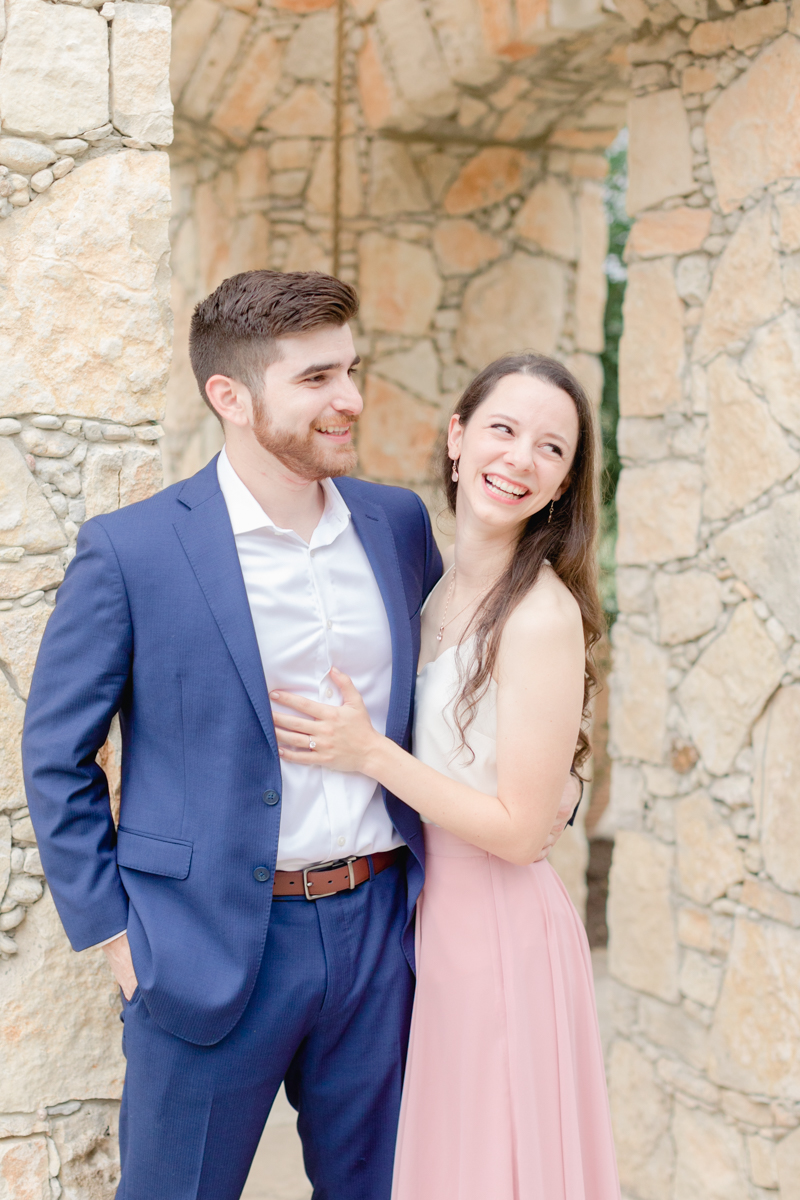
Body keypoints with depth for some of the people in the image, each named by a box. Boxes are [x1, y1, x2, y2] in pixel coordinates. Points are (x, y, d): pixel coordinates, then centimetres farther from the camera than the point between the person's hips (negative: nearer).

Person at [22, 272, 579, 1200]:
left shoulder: (397, 523, 4)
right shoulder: (130, 550, -11)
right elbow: (55, 755, -4)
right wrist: (113, 934, -5)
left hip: (376, 928, 5)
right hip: (210, 950, -4)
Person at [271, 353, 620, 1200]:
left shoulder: (544, 615, -20)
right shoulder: (441, 588, 4)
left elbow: (519, 829, -20)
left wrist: (369, 753, -19)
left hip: (499, 929, -8)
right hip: (426, 911, 8)